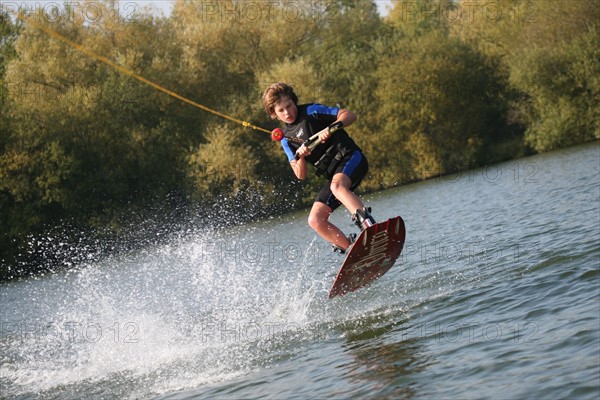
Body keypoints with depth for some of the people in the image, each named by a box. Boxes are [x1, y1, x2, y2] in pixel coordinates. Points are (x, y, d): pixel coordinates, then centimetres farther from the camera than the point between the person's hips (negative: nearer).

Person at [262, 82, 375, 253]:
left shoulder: (311, 111, 0)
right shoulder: (286, 139, 15)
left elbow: (350, 115, -6)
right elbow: (300, 175, 8)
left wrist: (331, 127, -25)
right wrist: (299, 156, -12)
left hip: (350, 157, -7)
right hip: (334, 174, 7)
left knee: (337, 186, -38)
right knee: (315, 220, -5)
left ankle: (369, 226, -54)